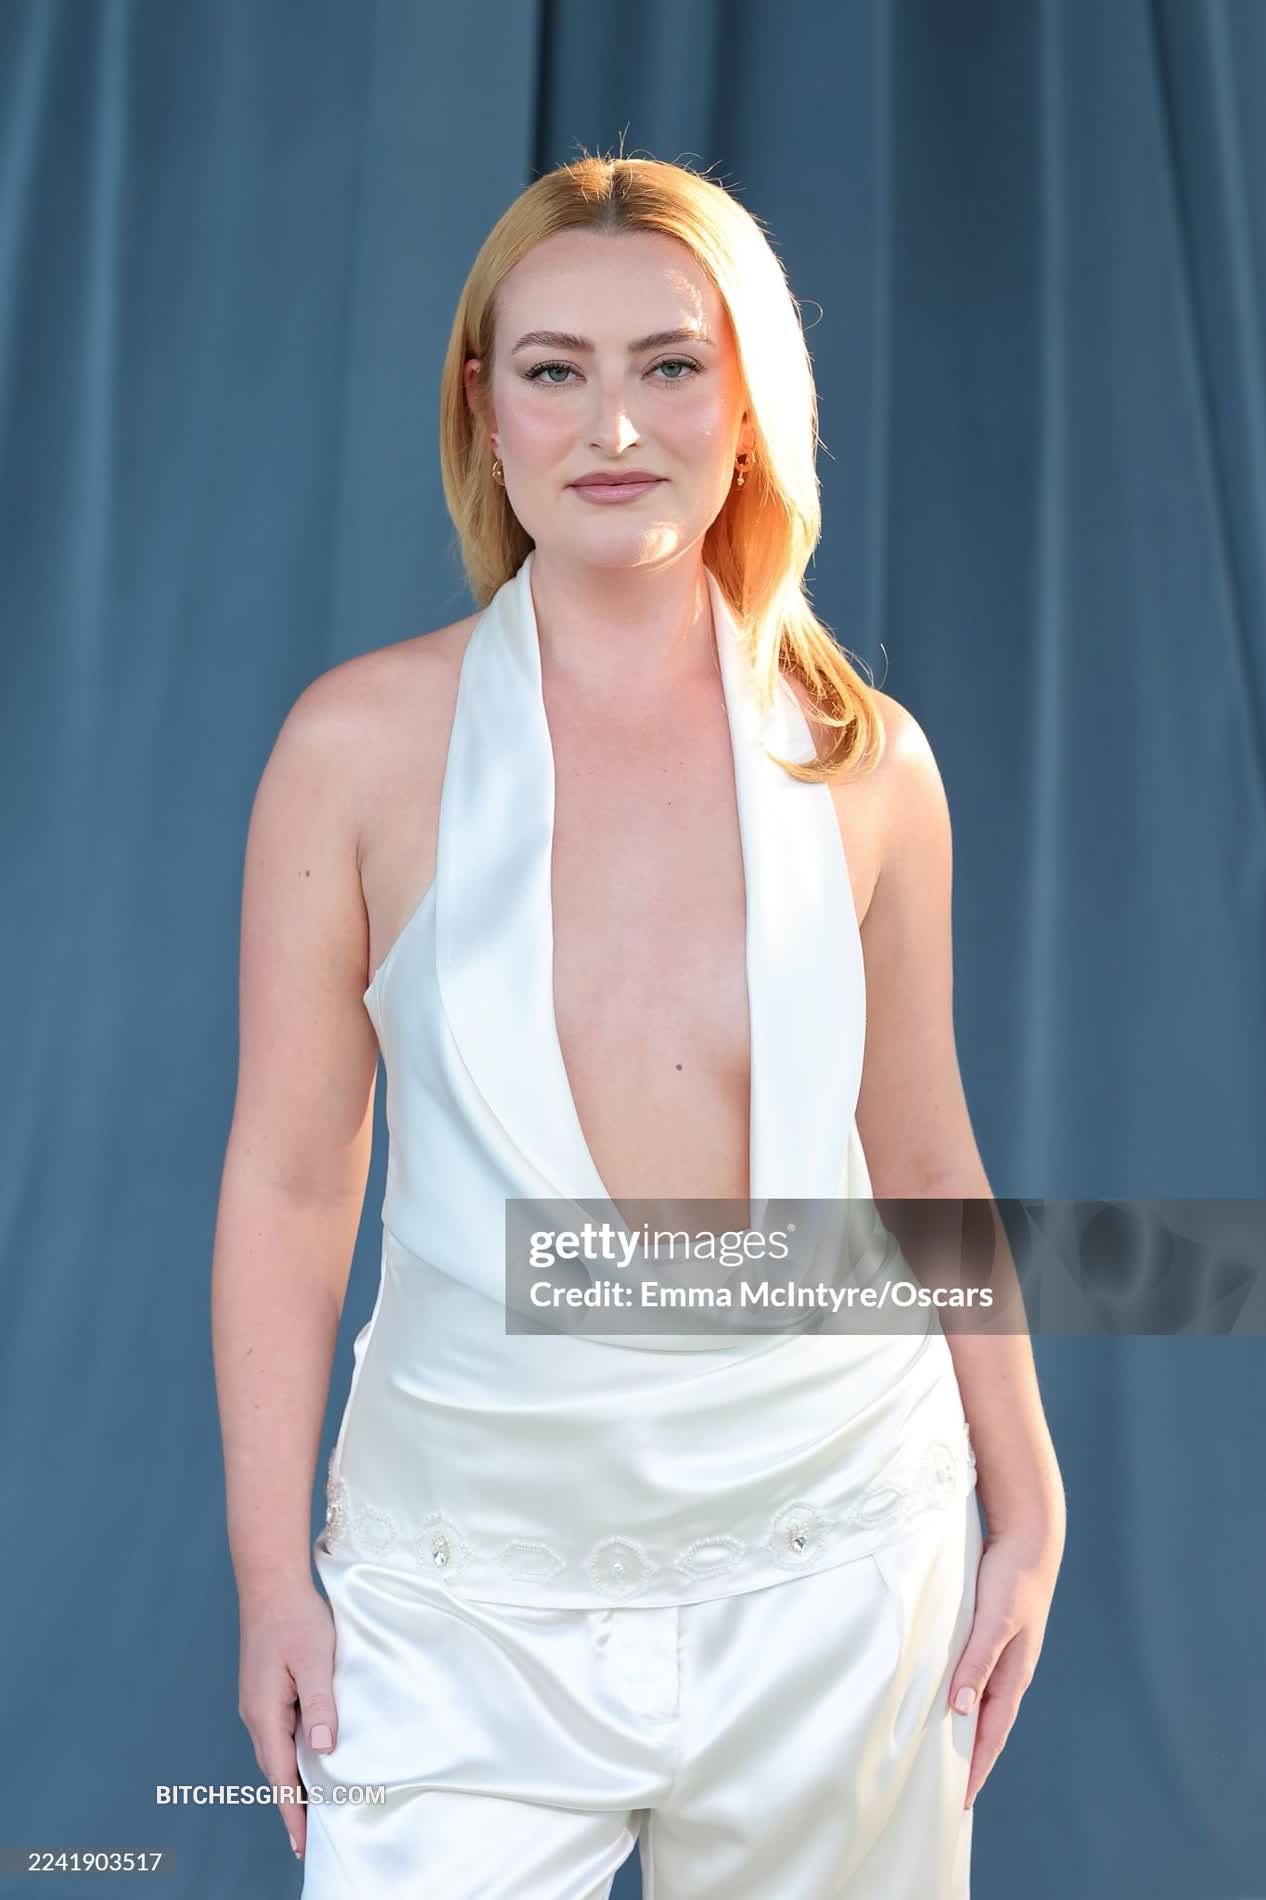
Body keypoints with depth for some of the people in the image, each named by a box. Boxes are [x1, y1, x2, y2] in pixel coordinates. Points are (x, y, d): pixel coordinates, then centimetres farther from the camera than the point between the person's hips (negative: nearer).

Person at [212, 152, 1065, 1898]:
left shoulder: (864, 762, -2)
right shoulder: (362, 744, -7)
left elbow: (925, 1162, 7)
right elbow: (289, 1180, -3)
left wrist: (1026, 1511, 11)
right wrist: (272, 1571, -2)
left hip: (831, 1552, 2)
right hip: (471, 1573, -1)